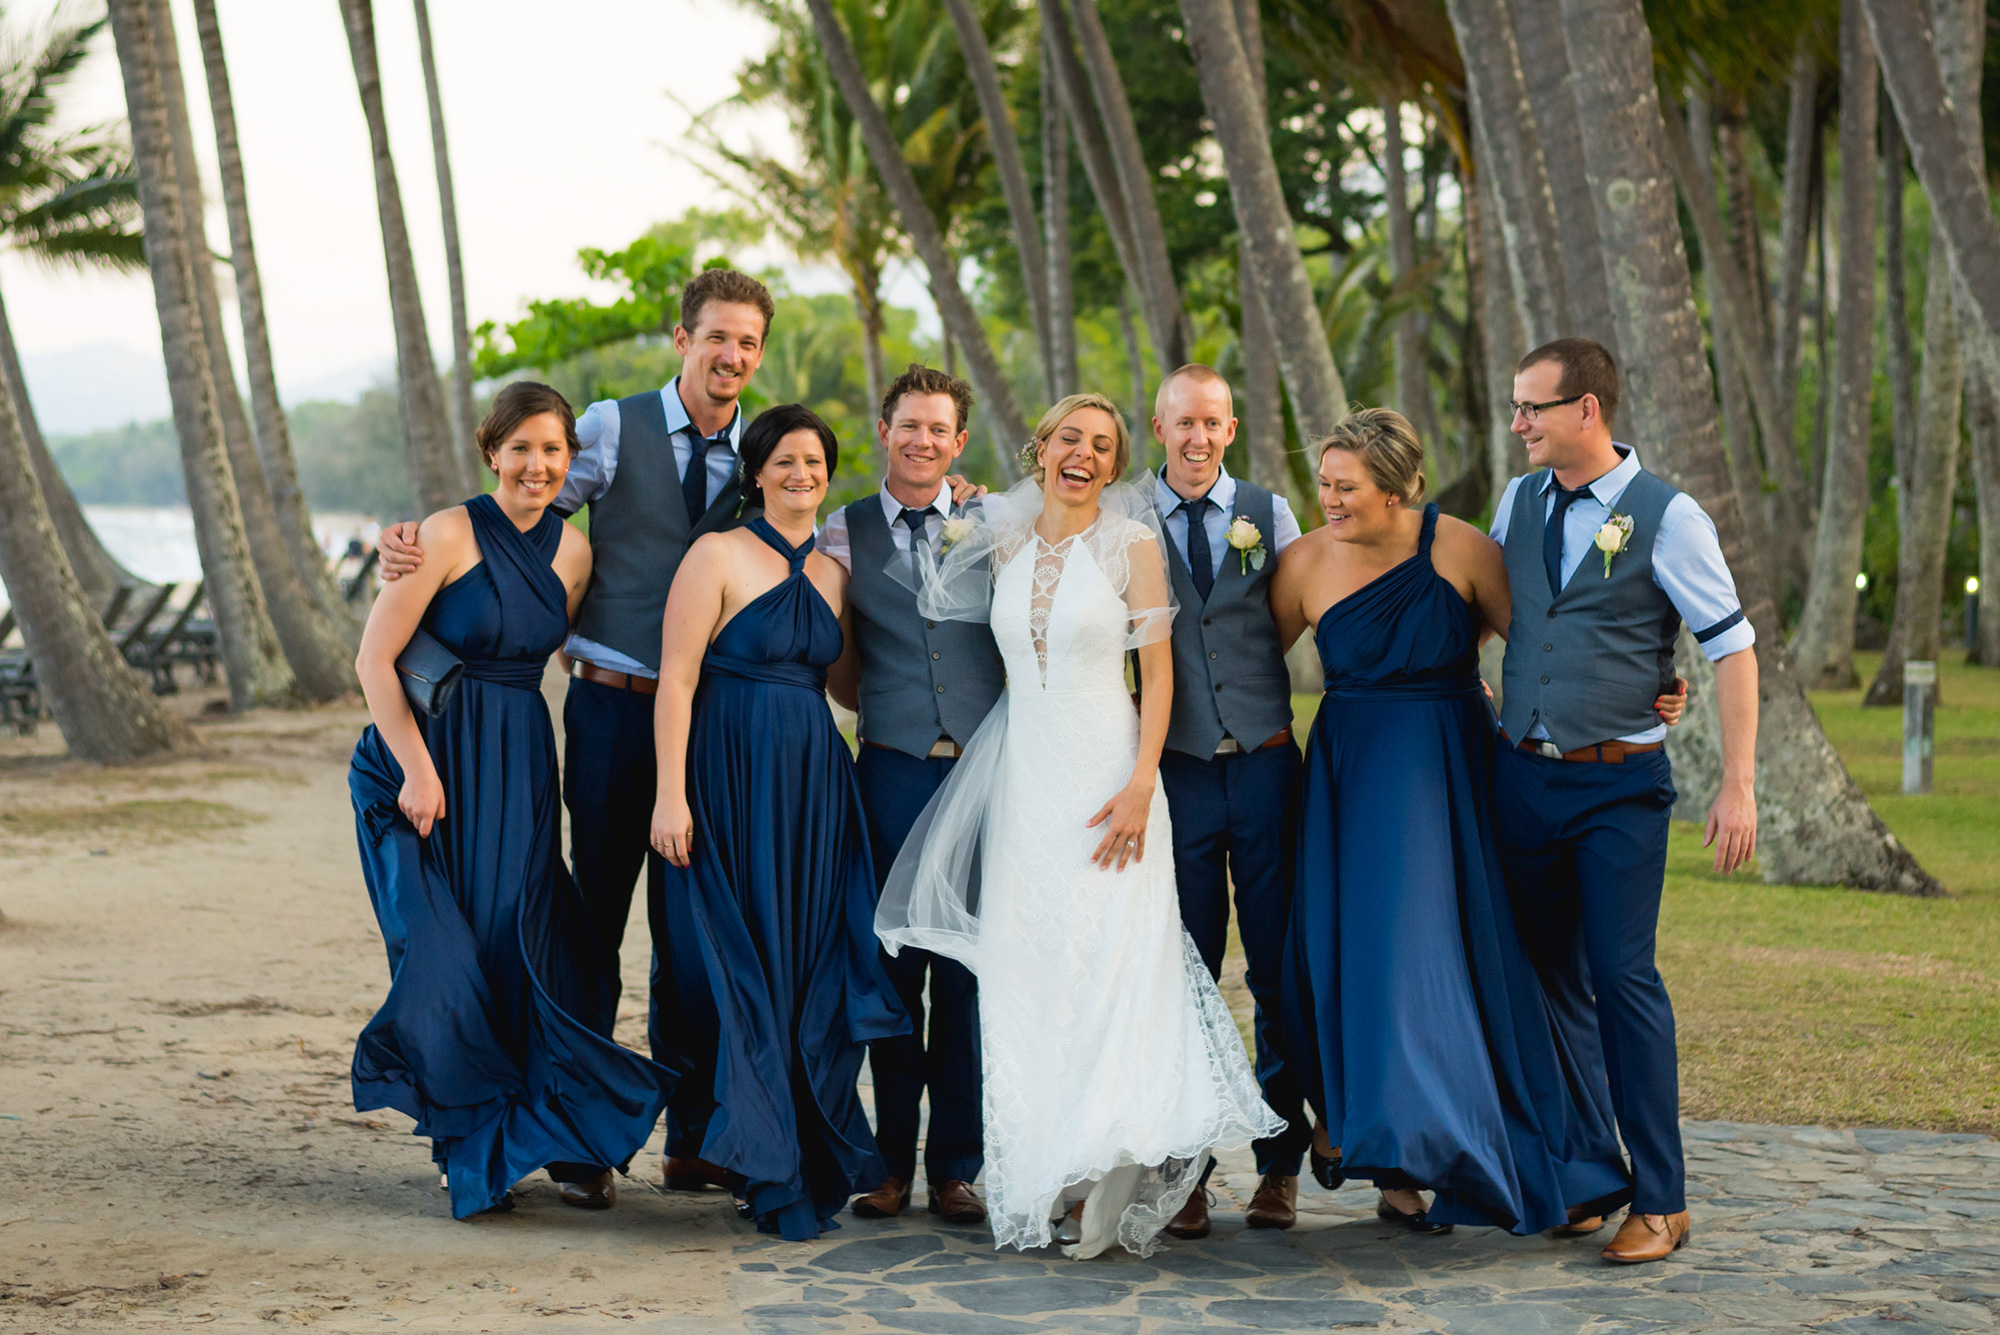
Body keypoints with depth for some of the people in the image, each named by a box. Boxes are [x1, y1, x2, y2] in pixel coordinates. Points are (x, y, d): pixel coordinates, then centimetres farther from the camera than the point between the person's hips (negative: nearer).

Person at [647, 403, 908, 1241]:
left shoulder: (833, 576, 14)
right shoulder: (718, 557, -5)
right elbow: (677, 679, -10)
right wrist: (671, 795, -17)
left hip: (815, 787, 6)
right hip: (735, 781, -5)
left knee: (819, 968, 6)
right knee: (752, 969, -1)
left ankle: (820, 1159, 18)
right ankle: (773, 1175, 9)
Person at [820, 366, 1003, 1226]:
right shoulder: (843, 534, 8)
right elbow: (840, 679, 12)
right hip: (893, 770, 0)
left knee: (970, 972, 2)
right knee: (893, 968, 2)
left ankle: (954, 1166, 12)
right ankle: (892, 1162, 13)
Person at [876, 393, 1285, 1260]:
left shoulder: (1132, 544, -2)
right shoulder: (1002, 542, 8)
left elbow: (1159, 672, -4)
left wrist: (1140, 784, -13)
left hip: (1105, 775, -4)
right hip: (1021, 777, 4)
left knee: (1110, 963, -8)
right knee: (1025, 975, 2)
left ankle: (1109, 1182, -2)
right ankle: (1050, 1181, 9)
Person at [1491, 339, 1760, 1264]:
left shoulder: (1666, 518, -9)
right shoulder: (1517, 503, 8)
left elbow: (1731, 647, -8)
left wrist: (1738, 785, -13)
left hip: (1619, 782, -5)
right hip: (1521, 773, 6)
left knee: (1622, 976, -10)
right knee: (1550, 980, 10)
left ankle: (1660, 1201, -3)